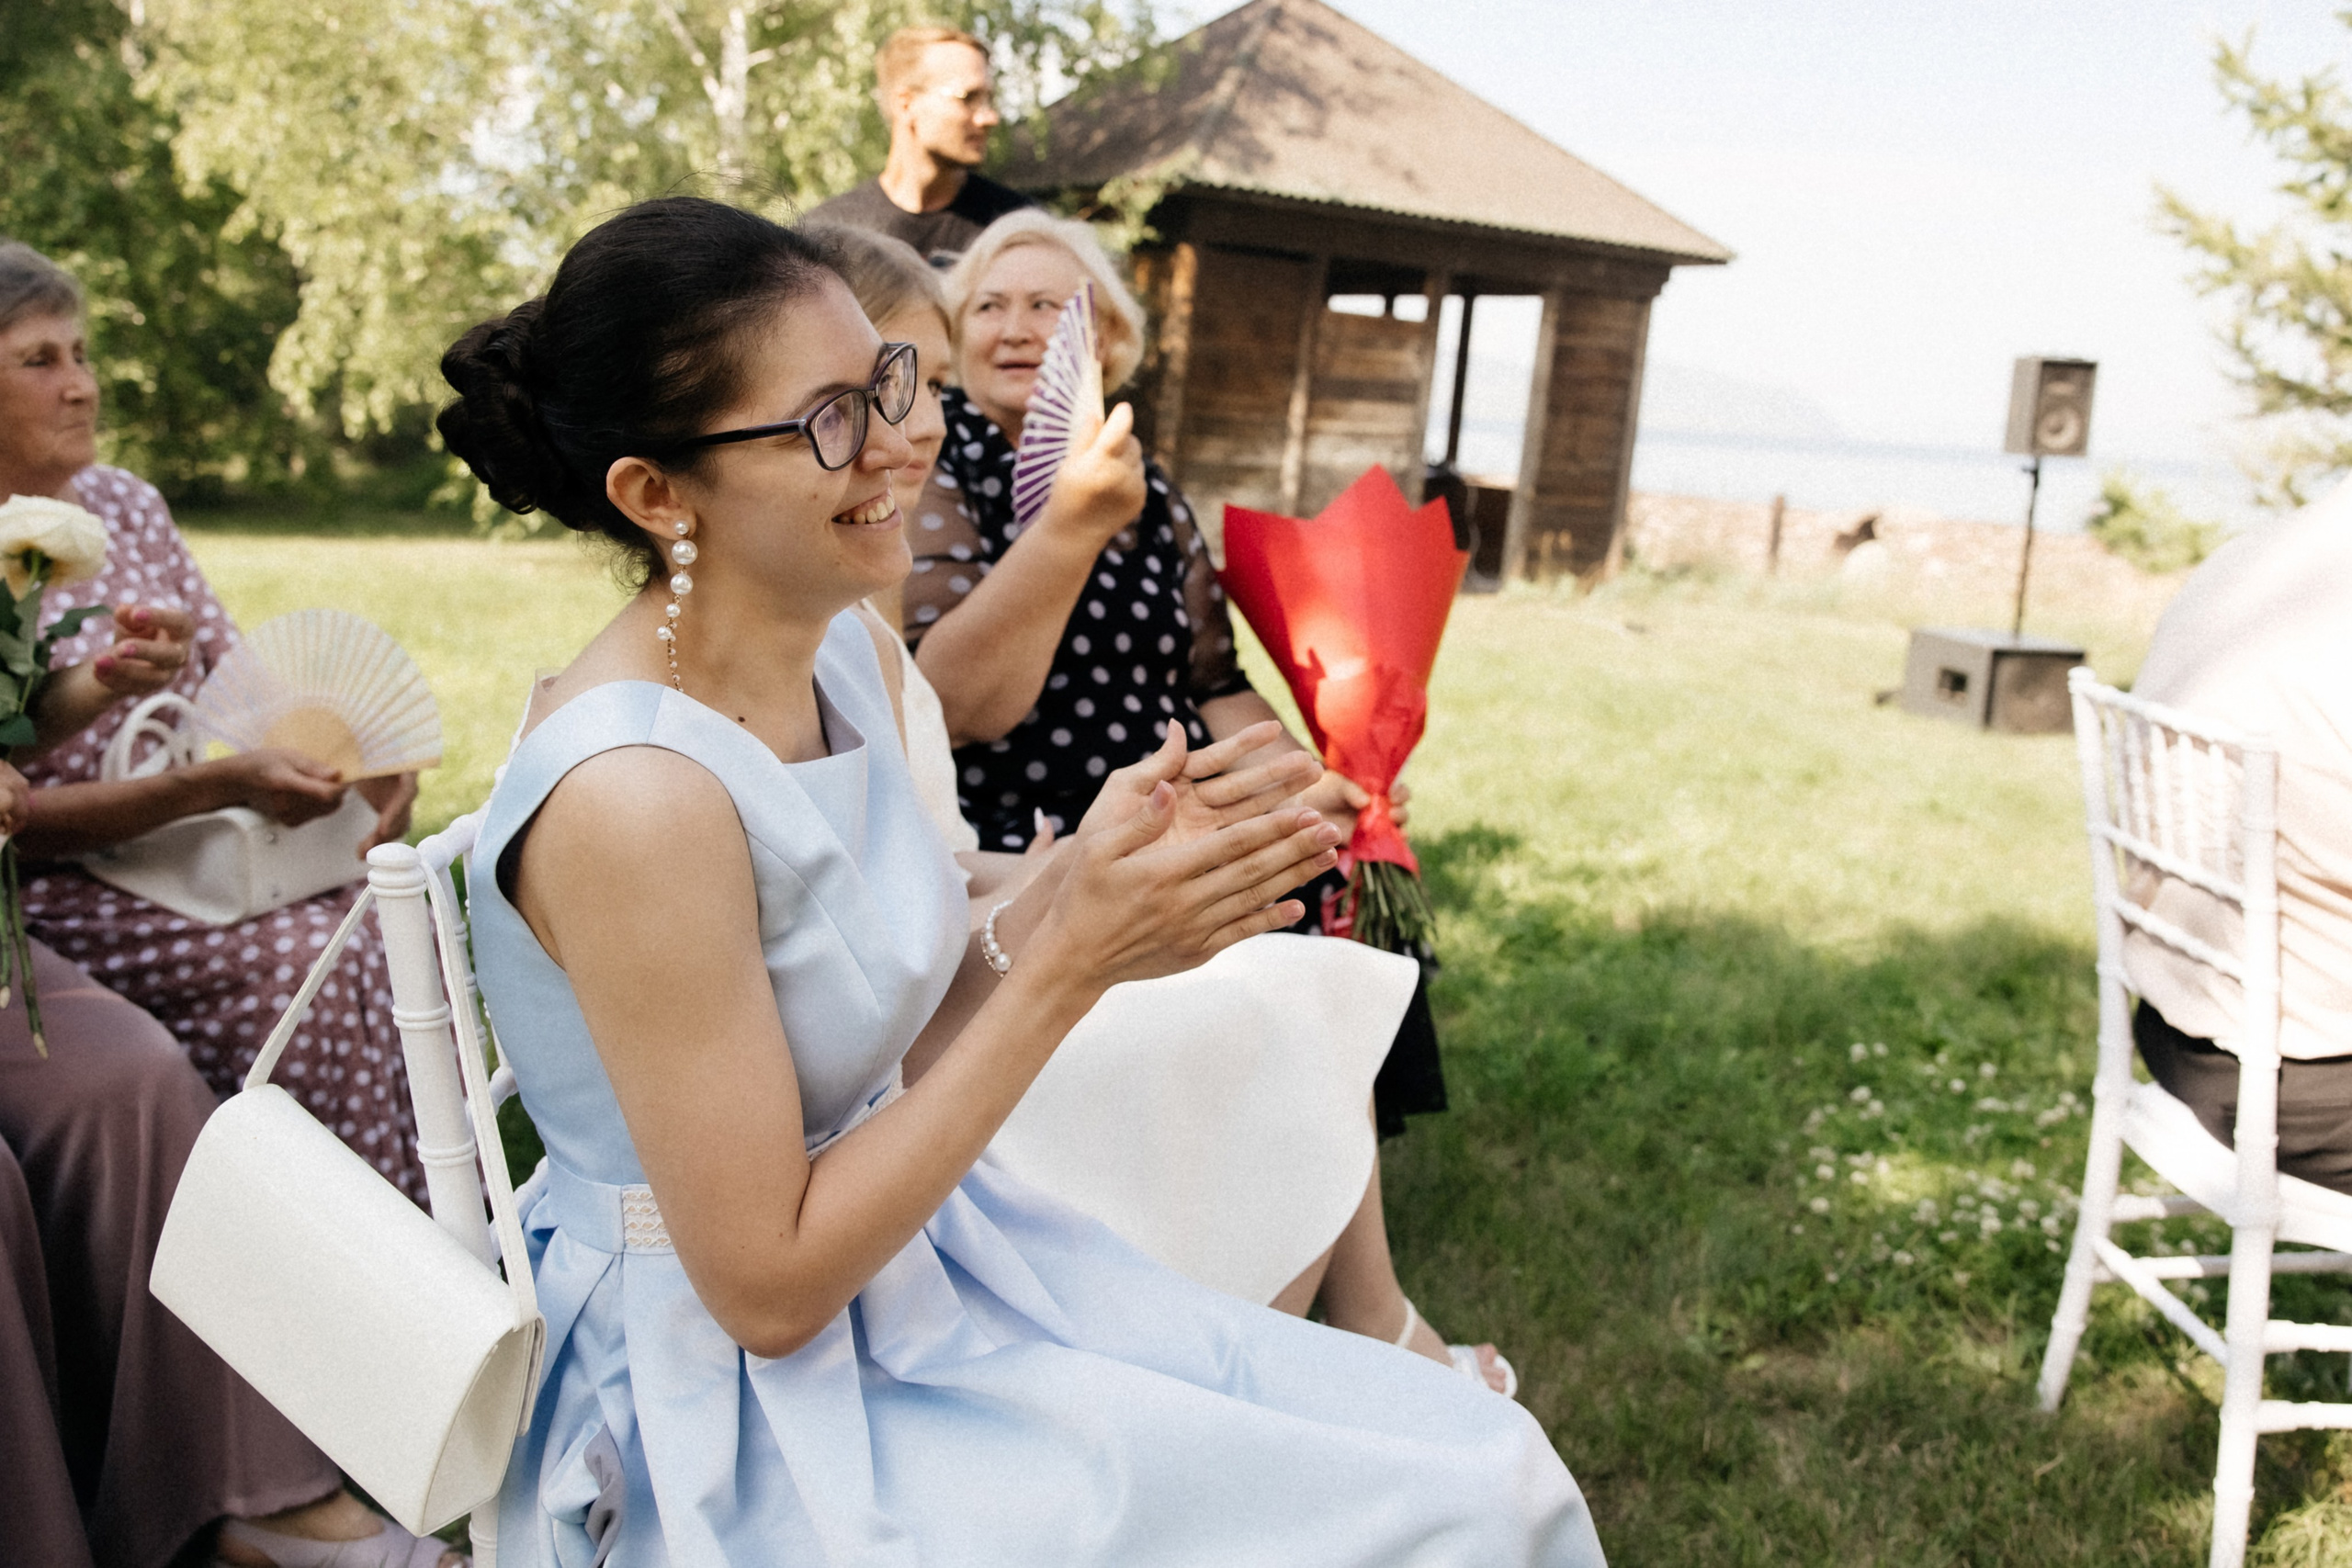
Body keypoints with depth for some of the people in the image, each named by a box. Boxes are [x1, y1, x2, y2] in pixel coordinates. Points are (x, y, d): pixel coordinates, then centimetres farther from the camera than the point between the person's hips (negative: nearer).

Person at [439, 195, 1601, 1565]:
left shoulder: (847, 650, -1)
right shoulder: (633, 795, -26)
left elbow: (933, 1019, 6)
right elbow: (766, 1287, -22)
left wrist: (1089, 880, -13)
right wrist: (1072, 960, -23)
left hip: (906, 1248, 7)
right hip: (743, 1408, -7)